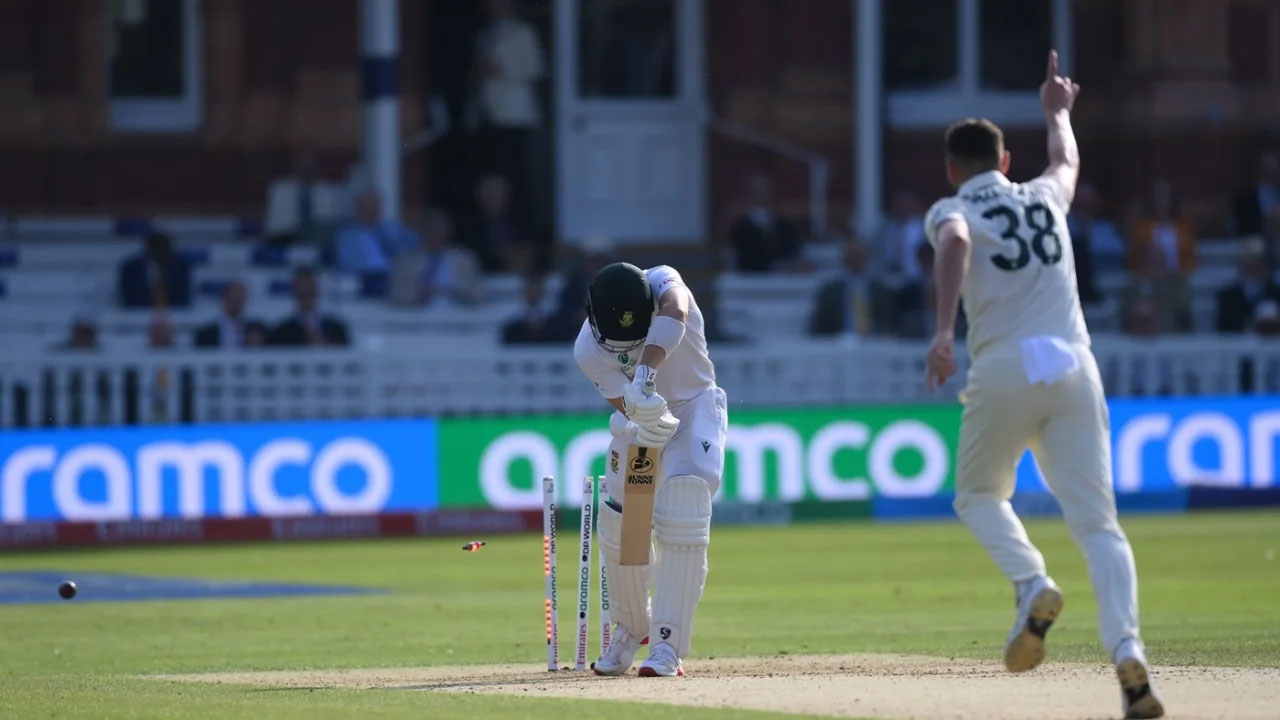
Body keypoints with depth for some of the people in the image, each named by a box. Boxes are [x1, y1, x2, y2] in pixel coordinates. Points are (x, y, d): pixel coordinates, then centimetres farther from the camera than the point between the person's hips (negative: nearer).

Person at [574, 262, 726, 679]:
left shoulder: (661, 282, -29)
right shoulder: (589, 351, -25)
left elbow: (674, 312, -52)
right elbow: (626, 407, -29)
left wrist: (646, 372, -66)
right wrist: (644, 425, -53)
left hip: (695, 405, -2)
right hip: (642, 416, 2)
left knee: (682, 517, -22)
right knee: (620, 522, 1)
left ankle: (667, 645, -23)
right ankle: (631, 627, 30)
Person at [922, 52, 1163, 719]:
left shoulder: (951, 210, 7)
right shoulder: (1045, 196, 21)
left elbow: (955, 245, -18)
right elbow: (1068, 161, 46)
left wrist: (944, 329, -28)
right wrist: (1057, 113, 66)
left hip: (1003, 371, -3)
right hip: (1074, 365, 3)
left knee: (978, 495, 21)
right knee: (1097, 521, -3)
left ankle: (1034, 586, -8)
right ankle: (1127, 651, -25)